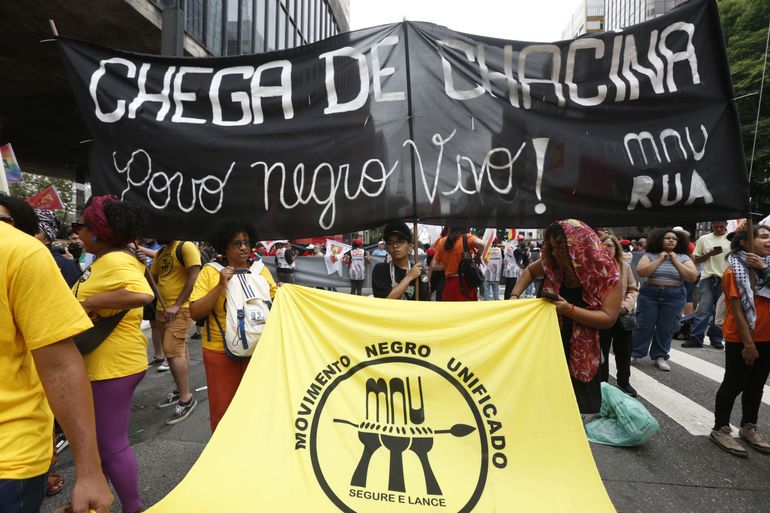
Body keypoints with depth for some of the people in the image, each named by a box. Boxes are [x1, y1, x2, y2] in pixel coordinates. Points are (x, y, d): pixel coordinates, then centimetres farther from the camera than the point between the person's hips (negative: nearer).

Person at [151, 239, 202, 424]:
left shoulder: (186, 246, -13)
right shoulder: (161, 252, 14)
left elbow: (194, 278, -20)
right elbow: (152, 277, 21)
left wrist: (177, 305, -19)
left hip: (181, 309, -9)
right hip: (163, 309, 9)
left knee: (172, 350, -14)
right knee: (177, 351, 16)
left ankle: (187, 399, -5)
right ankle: (180, 390, 28)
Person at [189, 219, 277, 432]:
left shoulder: (261, 269, 4)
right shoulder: (210, 271, -4)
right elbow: (195, 313, -10)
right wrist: (220, 286, -18)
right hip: (220, 350, -2)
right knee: (223, 406, 11)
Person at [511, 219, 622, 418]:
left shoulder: (607, 274, -18)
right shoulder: (553, 263, -7)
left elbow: (608, 318, -19)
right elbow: (529, 271, 12)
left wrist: (569, 309, -29)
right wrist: (515, 295, -3)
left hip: (584, 350, -3)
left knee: (580, 404, 8)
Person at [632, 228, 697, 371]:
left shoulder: (683, 258, 4)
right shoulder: (649, 255, 0)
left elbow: (693, 277, -6)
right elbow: (641, 272, -14)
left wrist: (675, 261, -9)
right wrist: (659, 259, -11)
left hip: (674, 296, 1)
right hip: (649, 294, -1)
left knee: (666, 328, 5)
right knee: (644, 325, 2)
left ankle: (660, 356, 18)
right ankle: (634, 353, 14)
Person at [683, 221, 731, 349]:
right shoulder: (704, 239, 6)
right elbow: (696, 260, 7)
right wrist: (710, 254, -10)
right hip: (708, 278, 0)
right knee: (703, 309, -3)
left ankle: (716, 338, 16)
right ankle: (695, 338, 0)